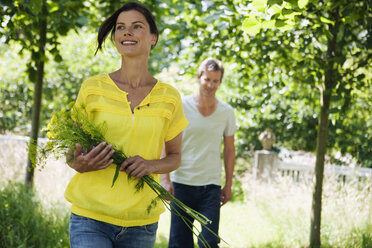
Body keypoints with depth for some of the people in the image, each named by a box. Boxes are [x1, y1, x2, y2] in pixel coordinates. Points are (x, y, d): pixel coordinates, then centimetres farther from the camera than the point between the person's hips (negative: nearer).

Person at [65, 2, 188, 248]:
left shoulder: (169, 97, 3)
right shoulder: (92, 88, 1)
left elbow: (175, 157, 12)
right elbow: (72, 149, 9)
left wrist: (150, 165, -9)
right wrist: (81, 164, -14)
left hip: (141, 221, 2)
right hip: (91, 217, -1)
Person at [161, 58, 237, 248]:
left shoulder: (226, 112, 3)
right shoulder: (181, 106, -2)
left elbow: (229, 149, 12)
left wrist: (228, 184, 10)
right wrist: (165, 178, -7)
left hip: (211, 185, 1)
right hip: (181, 182, -1)